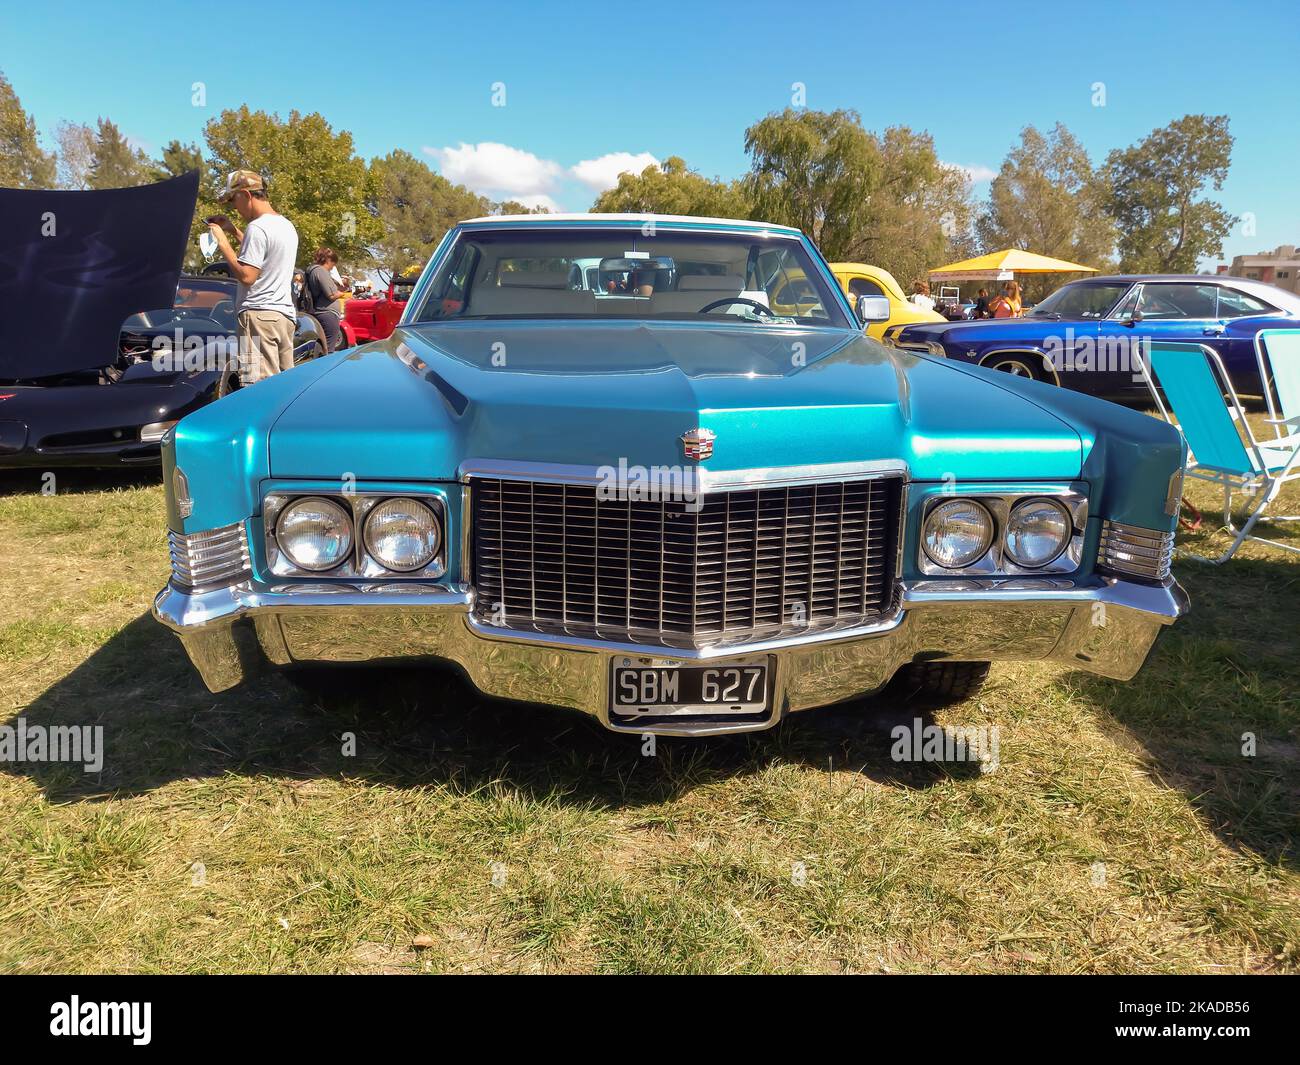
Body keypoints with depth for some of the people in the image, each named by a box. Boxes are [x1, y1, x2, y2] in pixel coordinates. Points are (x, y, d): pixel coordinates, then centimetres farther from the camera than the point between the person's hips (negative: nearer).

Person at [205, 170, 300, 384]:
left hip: (259, 316, -9)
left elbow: (246, 276, -15)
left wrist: (222, 243, -6)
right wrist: (234, 230, 27)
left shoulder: (257, 228, -11)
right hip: (285, 316, 9)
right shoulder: (287, 225, 17)